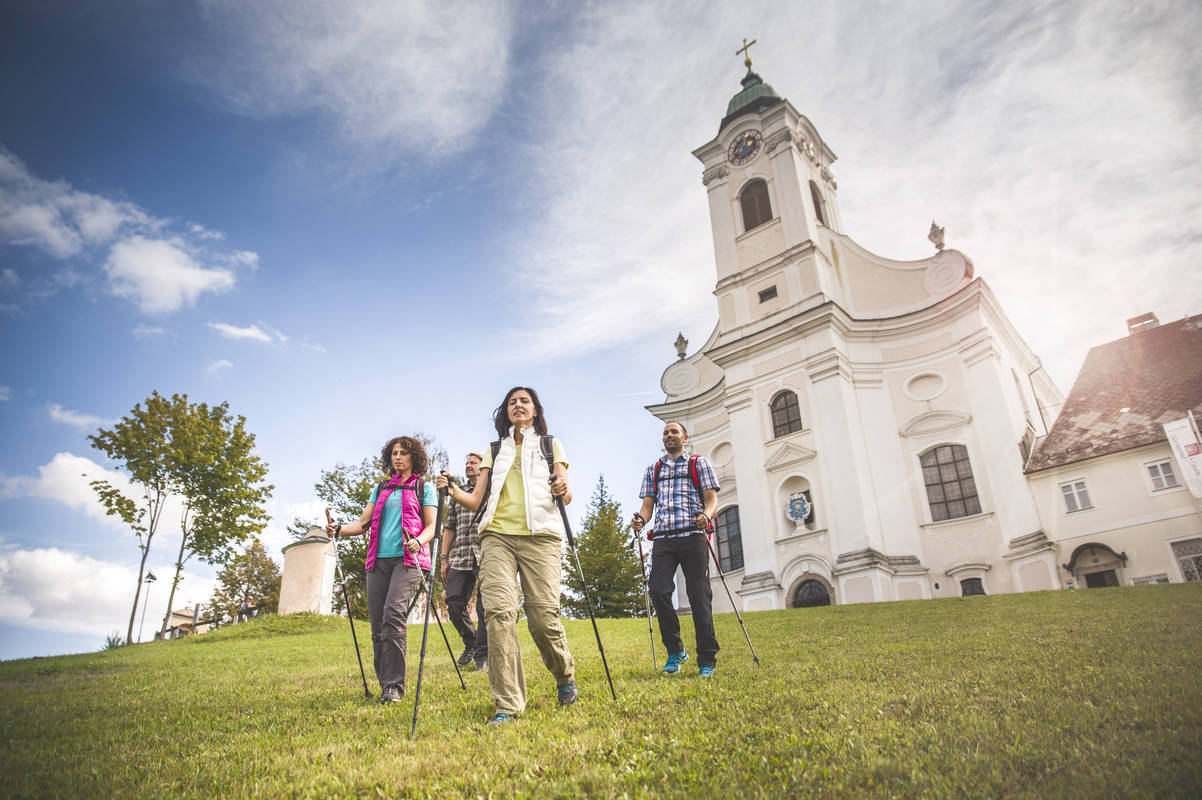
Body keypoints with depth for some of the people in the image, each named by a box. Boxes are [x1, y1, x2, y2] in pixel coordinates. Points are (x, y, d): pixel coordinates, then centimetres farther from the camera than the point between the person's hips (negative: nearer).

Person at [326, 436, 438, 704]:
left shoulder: (423, 488, 12)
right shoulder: (381, 489, 23)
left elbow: (431, 526, 5)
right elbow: (363, 523, 17)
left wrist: (418, 542, -17)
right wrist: (340, 529, -4)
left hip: (408, 558, -4)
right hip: (379, 559, 5)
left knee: (393, 613, -22)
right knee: (377, 622, -2)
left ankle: (394, 685, -17)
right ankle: (385, 683, 10)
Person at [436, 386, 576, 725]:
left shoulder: (551, 445, 19)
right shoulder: (494, 451, 23)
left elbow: (566, 496, 8)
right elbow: (477, 501, 15)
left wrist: (562, 491, -15)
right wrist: (453, 491, -4)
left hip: (540, 535, -2)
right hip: (497, 535, 2)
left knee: (543, 616, -10)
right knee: (499, 611, -16)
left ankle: (565, 676, 19)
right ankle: (508, 704, -11)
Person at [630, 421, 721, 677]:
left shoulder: (699, 463, 13)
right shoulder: (653, 470, 22)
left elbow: (712, 498, 4)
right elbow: (648, 504, 16)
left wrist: (706, 515, -18)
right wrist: (640, 519, -7)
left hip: (692, 535, -2)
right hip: (662, 538, 3)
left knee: (699, 596, -5)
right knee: (658, 590, -13)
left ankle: (707, 660, 5)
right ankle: (675, 650, 5)